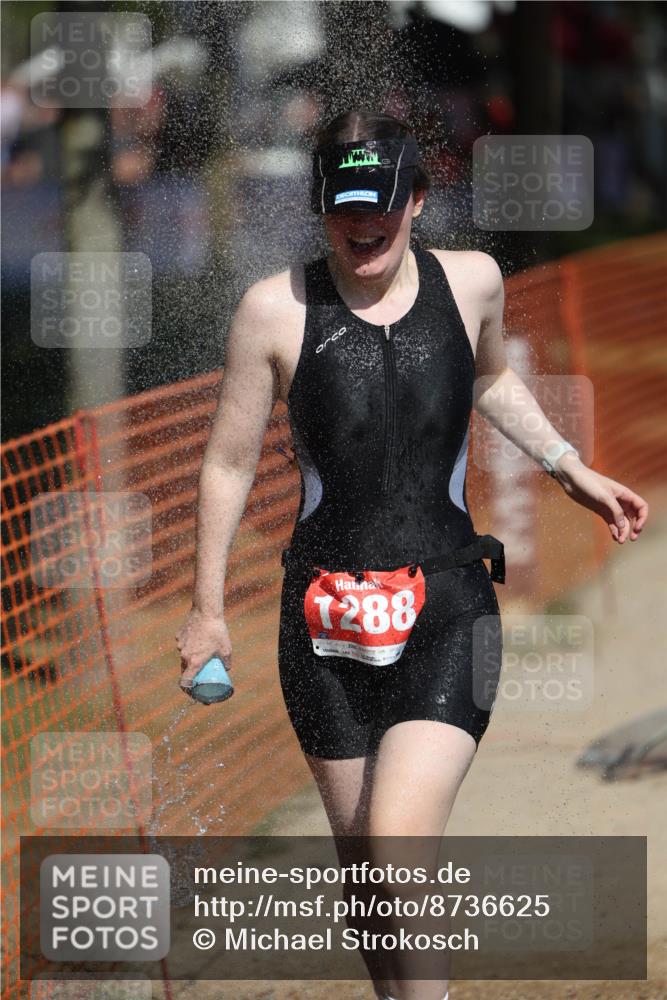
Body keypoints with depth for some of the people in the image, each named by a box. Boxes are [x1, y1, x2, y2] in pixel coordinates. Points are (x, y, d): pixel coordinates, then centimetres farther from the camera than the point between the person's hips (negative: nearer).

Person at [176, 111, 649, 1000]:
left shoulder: (472, 282, 0)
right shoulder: (277, 309, -6)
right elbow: (231, 464, 4)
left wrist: (568, 466, 18)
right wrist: (208, 608, 9)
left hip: (447, 610, -1)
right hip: (326, 623, 1)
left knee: (399, 844, -20)